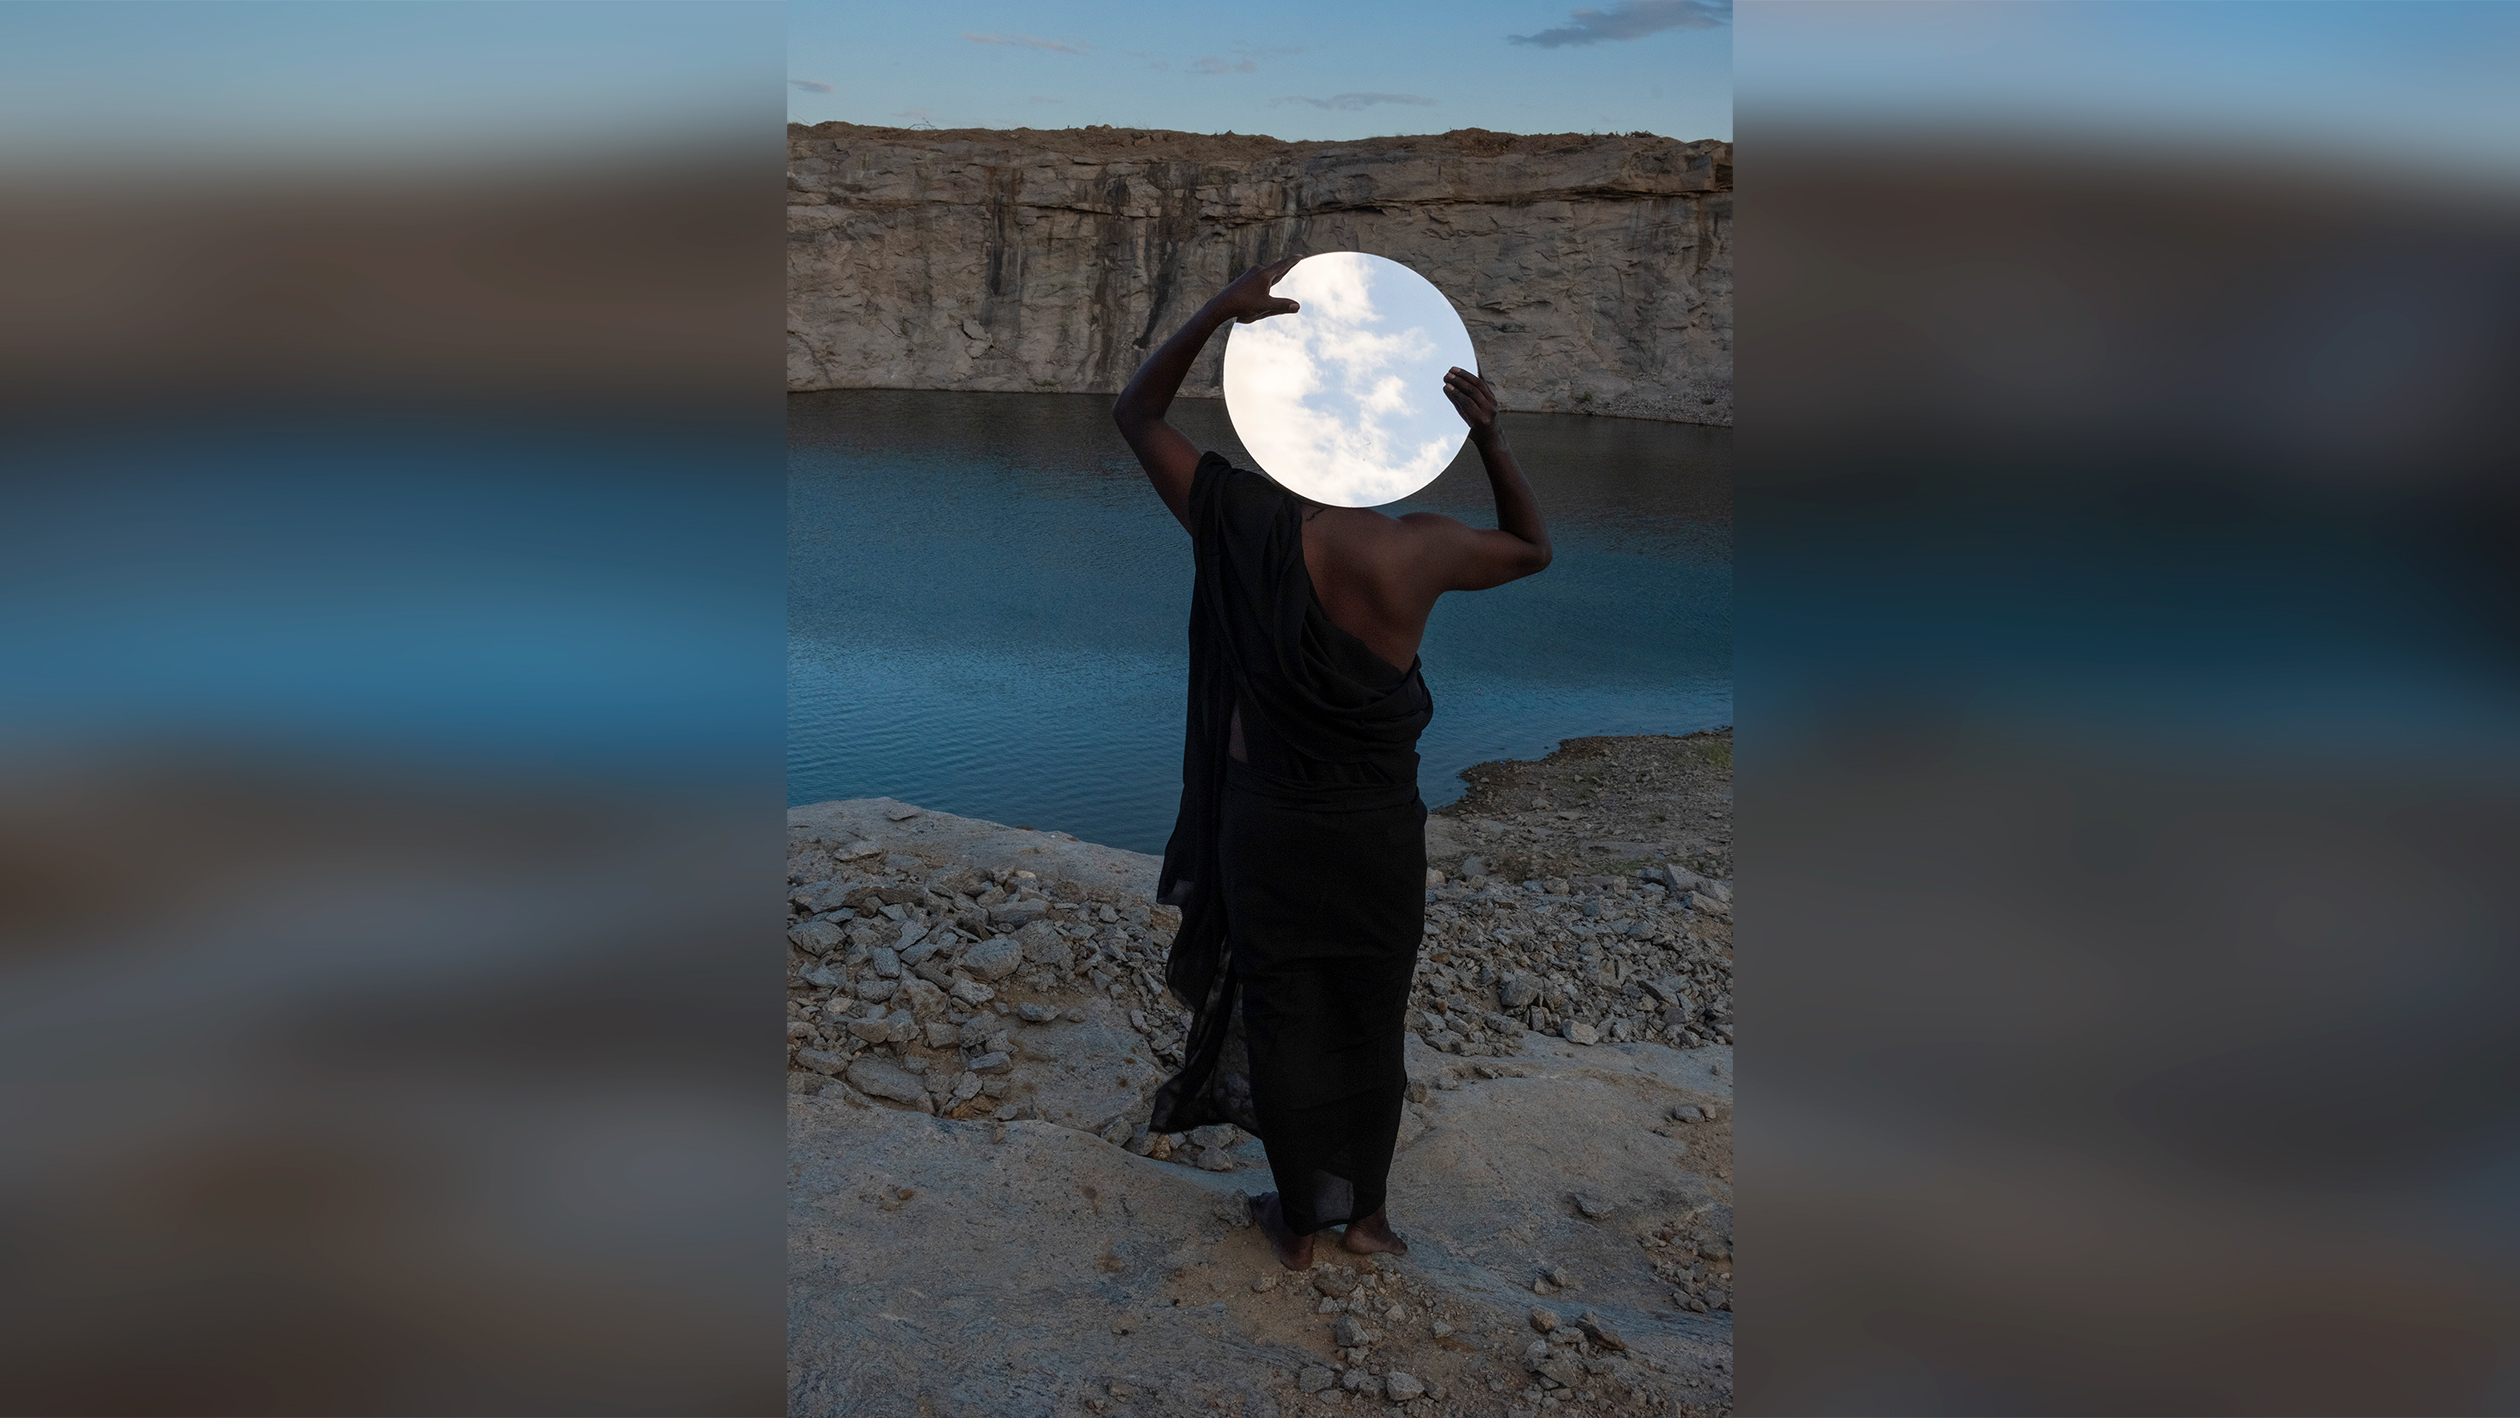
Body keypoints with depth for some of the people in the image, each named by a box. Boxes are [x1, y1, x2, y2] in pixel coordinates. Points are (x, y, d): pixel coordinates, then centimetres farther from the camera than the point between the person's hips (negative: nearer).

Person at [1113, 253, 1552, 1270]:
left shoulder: (1239, 525, -17)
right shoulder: (1420, 551, -15)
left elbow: (1136, 413, -3)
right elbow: (1532, 548, 6)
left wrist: (1218, 312, -12)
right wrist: (1491, 442, -5)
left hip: (1267, 823, -1)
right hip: (1380, 831, 1)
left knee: (1282, 1017, 16)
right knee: (1373, 1021, 19)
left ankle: (1299, 1222, 32)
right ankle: (1366, 1209, 37)